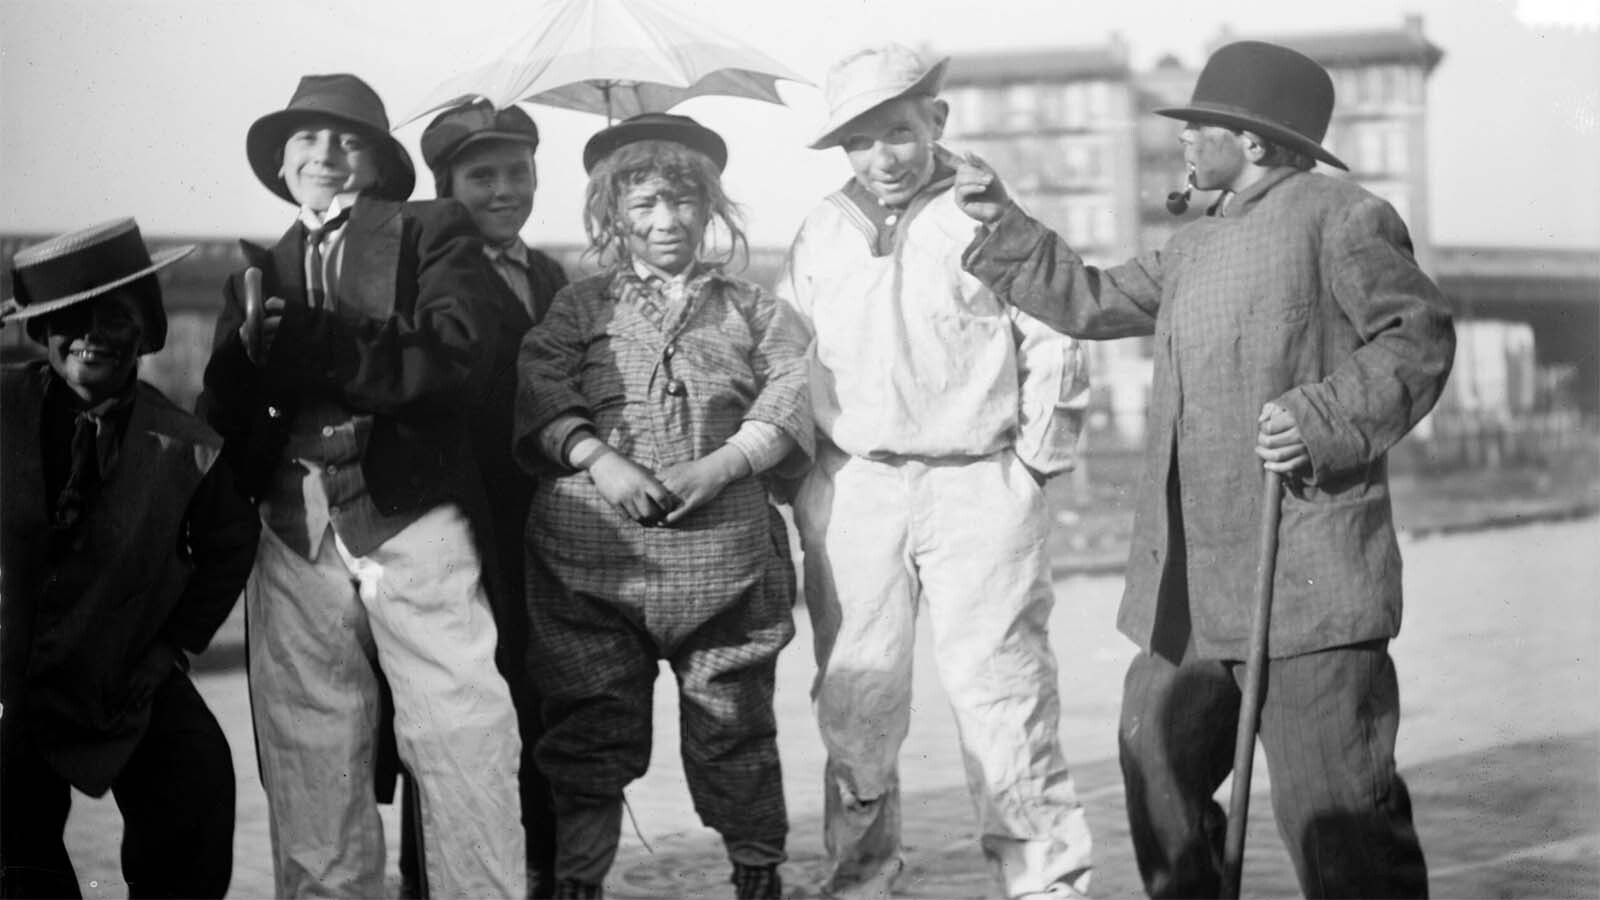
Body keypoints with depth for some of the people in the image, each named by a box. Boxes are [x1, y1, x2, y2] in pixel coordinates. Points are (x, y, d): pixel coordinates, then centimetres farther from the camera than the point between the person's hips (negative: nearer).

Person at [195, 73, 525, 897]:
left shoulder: (433, 234, 9)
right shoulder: (257, 274, 20)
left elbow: (459, 355, -8)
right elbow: (222, 420, 14)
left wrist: (303, 342, -13)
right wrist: (247, 347, -8)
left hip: (411, 525, -3)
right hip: (296, 538, 4)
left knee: (463, 746, -6)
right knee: (309, 768, 4)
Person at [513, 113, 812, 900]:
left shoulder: (751, 310, 14)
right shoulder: (579, 307, 13)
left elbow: (791, 399, 3)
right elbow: (539, 393, 1)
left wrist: (720, 465, -12)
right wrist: (599, 460, -16)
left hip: (724, 548, 0)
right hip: (592, 549, 0)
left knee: (734, 722, 4)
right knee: (588, 724, 2)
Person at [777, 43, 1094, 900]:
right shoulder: (822, 230, 11)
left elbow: (1054, 348, 1)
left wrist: (1033, 463, 0)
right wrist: (800, 475, 10)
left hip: (976, 485, -3)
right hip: (851, 489, 3)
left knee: (999, 688, -5)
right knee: (854, 697, 6)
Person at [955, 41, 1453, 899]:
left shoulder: (1340, 216, -5)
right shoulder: (1194, 248, 21)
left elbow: (1418, 336, -9)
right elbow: (1091, 302, 29)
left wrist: (1325, 419, -20)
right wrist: (1001, 225, 27)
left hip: (1305, 574, -8)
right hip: (1187, 586, 9)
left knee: (1332, 809, -7)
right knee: (1157, 769, 14)